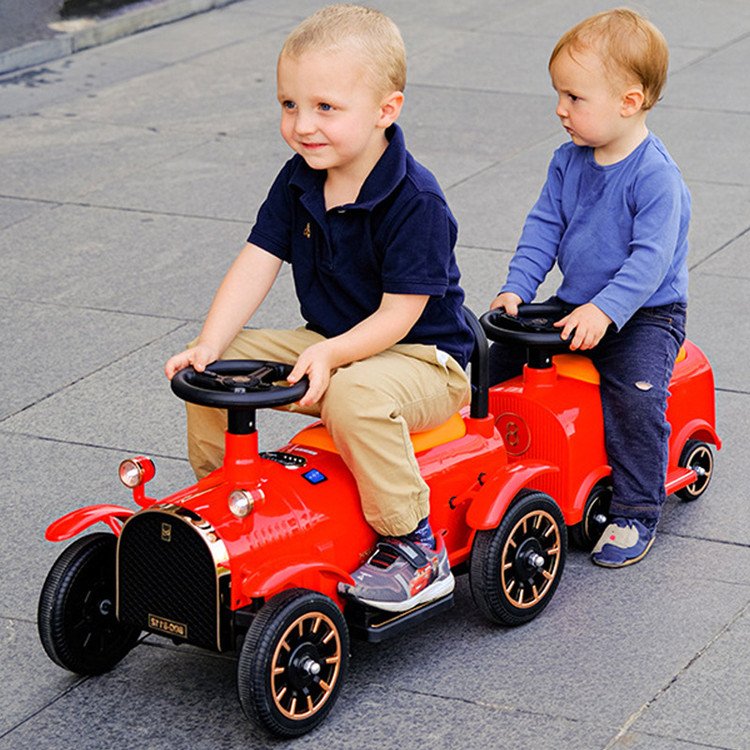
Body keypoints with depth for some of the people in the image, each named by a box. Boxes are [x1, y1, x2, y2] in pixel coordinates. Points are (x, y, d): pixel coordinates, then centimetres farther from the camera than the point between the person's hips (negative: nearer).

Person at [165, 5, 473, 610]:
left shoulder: (415, 201, -23)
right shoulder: (298, 182, -1)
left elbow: (399, 313, -24)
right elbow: (256, 265, -4)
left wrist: (330, 355, -38)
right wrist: (210, 343, -19)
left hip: (423, 359, -8)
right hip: (326, 344, 8)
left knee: (355, 397, -39)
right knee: (210, 370, -5)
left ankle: (415, 547, -24)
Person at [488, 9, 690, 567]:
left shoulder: (655, 176, -21)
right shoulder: (569, 161, 2)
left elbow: (651, 258, -26)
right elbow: (544, 227, 5)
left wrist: (605, 311, -37)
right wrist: (516, 288, -8)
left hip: (644, 315, -7)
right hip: (576, 307, 7)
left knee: (636, 395, -28)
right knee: (500, 361, 0)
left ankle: (635, 513, -14)